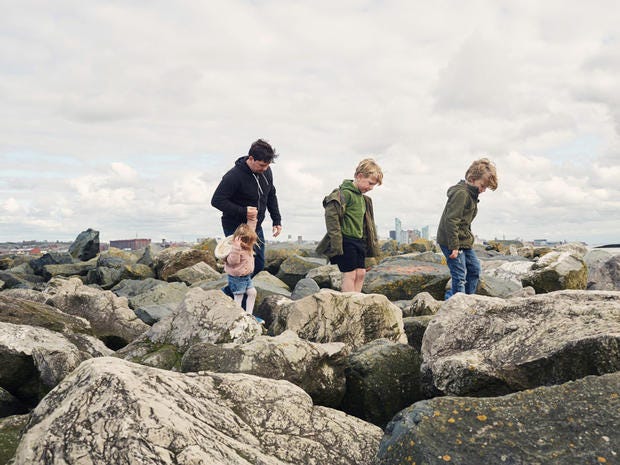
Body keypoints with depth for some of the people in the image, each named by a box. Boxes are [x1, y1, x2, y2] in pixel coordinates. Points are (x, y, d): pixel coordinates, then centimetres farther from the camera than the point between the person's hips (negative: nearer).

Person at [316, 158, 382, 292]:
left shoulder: (364, 199, 17)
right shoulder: (345, 193, -14)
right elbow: (331, 214, -22)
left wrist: (372, 243, 22)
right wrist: (336, 241, -24)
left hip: (359, 241, 9)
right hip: (346, 241, -9)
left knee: (360, 273, 8)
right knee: (350, 275, -6)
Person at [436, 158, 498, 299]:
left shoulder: (472, 194, 14)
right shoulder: (461, 193, -19)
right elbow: (451, 220, -24)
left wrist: (469, 238, 17)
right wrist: (454, 246, -25)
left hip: (464, 241, 11)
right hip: (451, 241, -11)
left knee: (474, 269, 16)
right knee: (460, 275, -9)